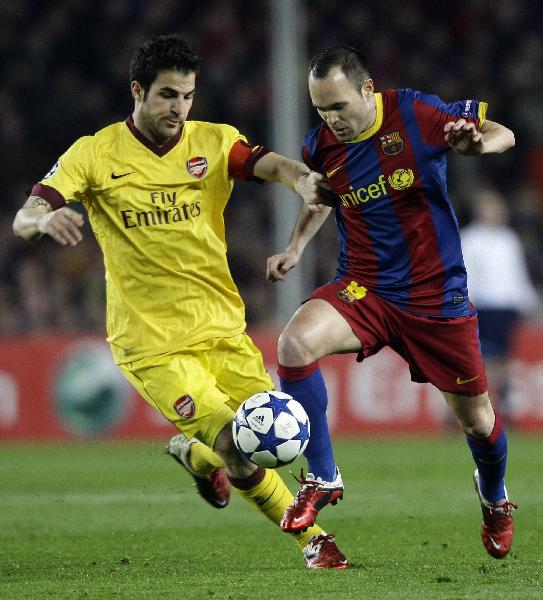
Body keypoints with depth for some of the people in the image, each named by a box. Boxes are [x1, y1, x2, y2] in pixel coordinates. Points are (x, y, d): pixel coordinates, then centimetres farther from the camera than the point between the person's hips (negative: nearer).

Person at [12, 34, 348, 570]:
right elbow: (23, 219, -10)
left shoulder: (213, 142, 2)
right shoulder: (95, 155, -4)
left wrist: (300, 178, -41)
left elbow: (269, 164, -18)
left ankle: (196, 455, 34)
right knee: (240, 453, -15)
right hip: (152, 345, -4)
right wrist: (45, 219, -35)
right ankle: (313, 541, 8)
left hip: (221, 329, 4)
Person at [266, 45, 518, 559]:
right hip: (362, 286, 2)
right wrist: (296, 247, 6)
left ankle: (494, 498, 45)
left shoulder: (415, 113, -14)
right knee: (295, 342, -28)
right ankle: (322, 478, -14)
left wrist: (477, 143, -28)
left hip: (436, 294, -2)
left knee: (476, 421, 9)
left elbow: (502, 134, -5)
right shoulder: (321, 146, -4)